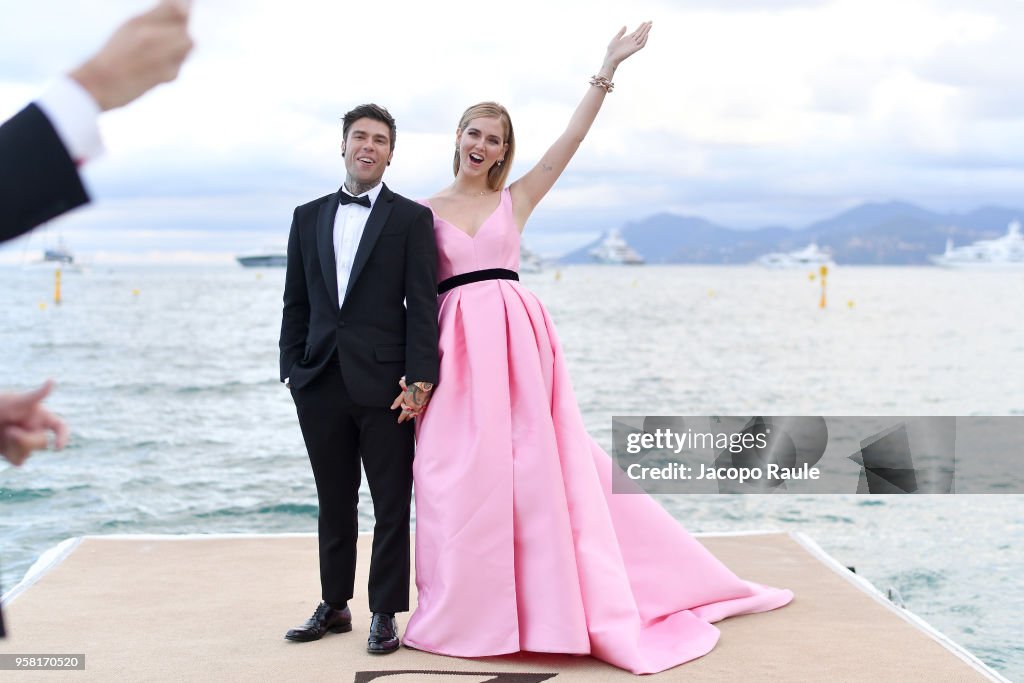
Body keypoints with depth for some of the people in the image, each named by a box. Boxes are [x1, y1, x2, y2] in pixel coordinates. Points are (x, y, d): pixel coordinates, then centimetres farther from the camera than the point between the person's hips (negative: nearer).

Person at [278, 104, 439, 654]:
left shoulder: (411, 218, 1)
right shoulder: (309, 216, 12)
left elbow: (422, 305, -5)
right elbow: (296, 303, 13)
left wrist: (420, 381, -12)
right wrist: (293, 370, 5)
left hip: (384, 383, -4)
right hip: (321, 383, 4)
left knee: (391, 505, 3)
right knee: (334, 504, 14)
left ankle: (384, 613, 12)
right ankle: (334, 605, 25)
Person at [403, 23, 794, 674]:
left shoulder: (515, 200, 10)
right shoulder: (424, 211, 10)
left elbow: (571, 139, 3)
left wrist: (609, 67, -1)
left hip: (518, 338, 0)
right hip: (457, 347, 0)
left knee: (537, 465, -1)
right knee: (461, 475, -1)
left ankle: (543, 597, 10)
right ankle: (469, 607, 12)